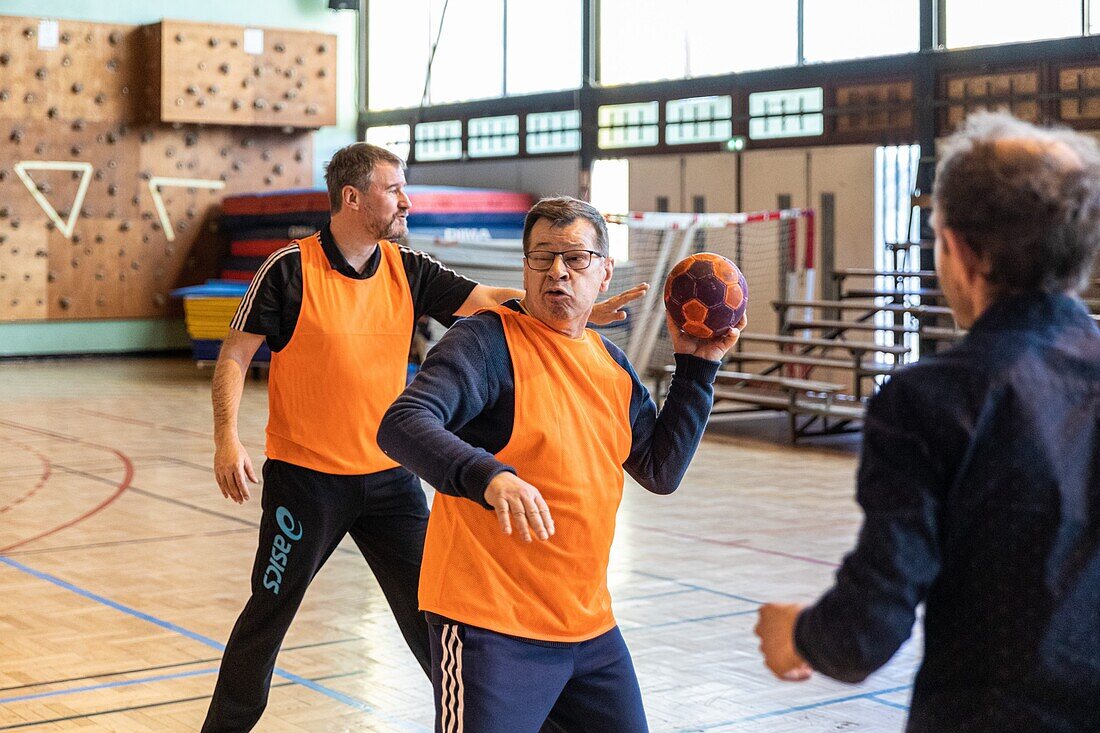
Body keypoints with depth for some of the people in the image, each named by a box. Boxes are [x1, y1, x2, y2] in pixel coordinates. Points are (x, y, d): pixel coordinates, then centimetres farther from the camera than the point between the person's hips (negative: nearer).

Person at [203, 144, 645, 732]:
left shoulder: (408, 271, 1)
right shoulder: (291, 268, -11)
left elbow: (492, 301, -6)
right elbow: (234, 355, -6)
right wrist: (227, 439, -18)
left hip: (389, 477, 4)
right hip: (305, 478, -3)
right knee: (269, 614, 9)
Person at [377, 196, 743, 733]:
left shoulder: (612, 363, 12)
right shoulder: (489, 341, -10)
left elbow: (662, 471, 16)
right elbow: (401, 426, -23)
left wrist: (696, 367, 11)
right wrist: (488, 476, -39)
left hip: (591, 627, 7)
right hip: (492, 625, -7)